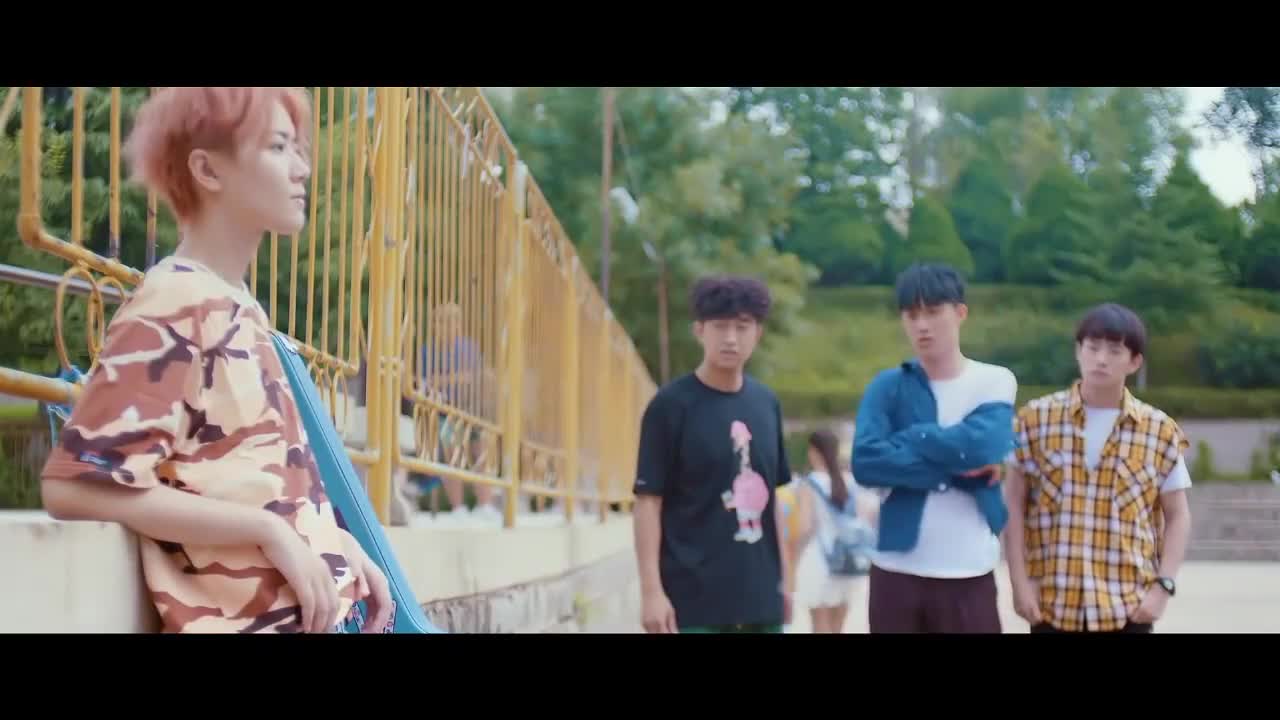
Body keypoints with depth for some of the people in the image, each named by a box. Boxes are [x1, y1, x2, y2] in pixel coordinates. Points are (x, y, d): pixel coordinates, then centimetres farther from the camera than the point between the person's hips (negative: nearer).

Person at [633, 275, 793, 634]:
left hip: (758, 593, 6)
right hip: (694, 596, -6)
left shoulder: (767, 404, 9)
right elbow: (648, 500, -9)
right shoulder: (671, 405, -8)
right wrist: (652, 589, -15)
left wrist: (783, 577, 15)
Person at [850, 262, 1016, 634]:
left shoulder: (995, 382, 2)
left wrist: (909, 439, -10)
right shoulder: (888, 386, 4)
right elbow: (866, 462, -12)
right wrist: (956, 468, -15)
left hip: (970, 574, -1)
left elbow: (983, 445, -18)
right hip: (898, 571, 1)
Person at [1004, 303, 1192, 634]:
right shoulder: (1036, 418, 2)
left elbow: (1177, 516, 7)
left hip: (1127, 607, 0)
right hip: (1052, 603, 0)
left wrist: (1164, 585, -5)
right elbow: (1014, 504, 3)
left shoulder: (1160, 430, 2)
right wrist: (1019, 581, -4)